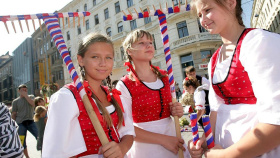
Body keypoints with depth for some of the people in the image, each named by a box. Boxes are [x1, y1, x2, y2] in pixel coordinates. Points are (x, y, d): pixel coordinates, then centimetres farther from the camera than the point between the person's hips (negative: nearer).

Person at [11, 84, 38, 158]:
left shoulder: (31, 97, 7)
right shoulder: (15, 101, 4)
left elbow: (33, 104, -14)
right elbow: (13, 114, 5)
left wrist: (25, 95, -12)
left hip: (31, 122, 0)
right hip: (21, 123, 0)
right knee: (22, 142, 7)